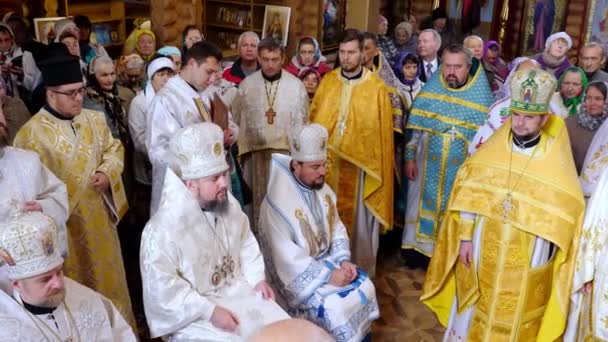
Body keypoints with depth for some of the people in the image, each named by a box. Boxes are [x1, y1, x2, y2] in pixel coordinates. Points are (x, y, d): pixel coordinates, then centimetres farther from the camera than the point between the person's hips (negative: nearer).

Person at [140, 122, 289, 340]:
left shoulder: (228, 204, -3)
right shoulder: (162, 230, -25)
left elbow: (246, 243, 12)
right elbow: (163, 291, -22)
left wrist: (257, 279, -1)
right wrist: (210, 311, -22)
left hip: (236, 291, 7)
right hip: (194, 313, -6)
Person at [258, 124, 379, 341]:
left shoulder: (322, 190, -1)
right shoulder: (277, 203, -25)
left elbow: (337, 229, 8)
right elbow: (287, 257, -26)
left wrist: (344, 261, -9)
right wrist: (328, 276, -24)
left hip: (326, 260, 7)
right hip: (297, 274, -7)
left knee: (365, 287, -5)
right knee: (332, 307, -23)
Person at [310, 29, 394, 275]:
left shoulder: (376, 87, -4)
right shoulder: (327, 81, 5)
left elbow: (382, 131, -2)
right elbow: (314, 120, 8)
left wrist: (378, 165, -4)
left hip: (361, 165, -3)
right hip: (328, 163, 3)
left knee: (359, 220, 7)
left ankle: (361, 272, 23)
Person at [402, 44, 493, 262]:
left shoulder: (482, 96, -6)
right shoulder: (430, 90, -1)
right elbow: (415, 129, 2)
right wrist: (410, 158, -1)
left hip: (462, 170, -1)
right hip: (428, 166, 2)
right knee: (424, 205, 10)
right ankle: (418, 248, 26)